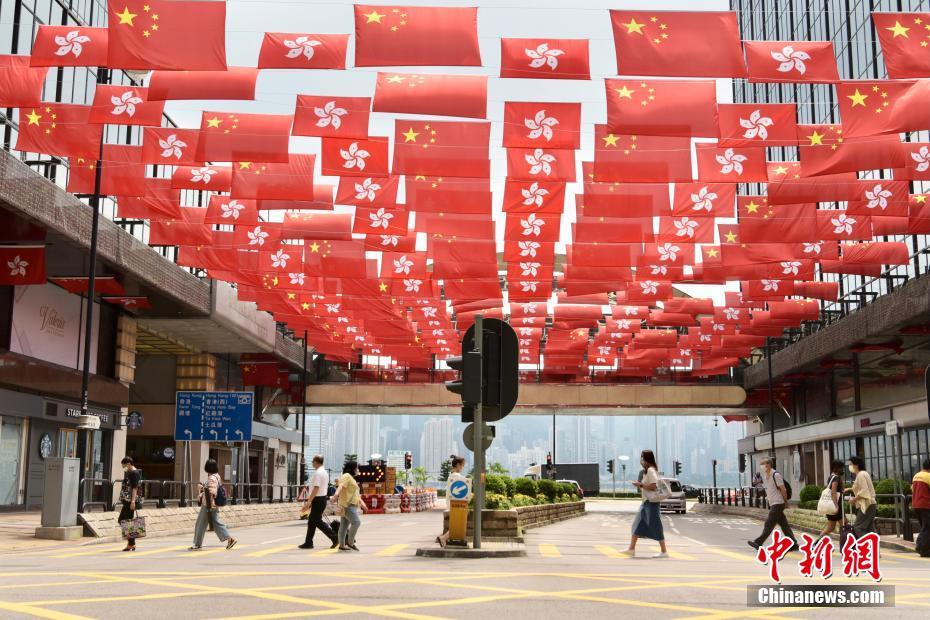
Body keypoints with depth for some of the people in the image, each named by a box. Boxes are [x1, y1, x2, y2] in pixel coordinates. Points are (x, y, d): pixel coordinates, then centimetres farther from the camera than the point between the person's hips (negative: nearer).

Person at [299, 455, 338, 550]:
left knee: (318, 522, -4)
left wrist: (309, 501, -21)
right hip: (323, 498, 10)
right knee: (312, 521, 12)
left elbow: (316, 488, -23)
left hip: (318, 499, -10)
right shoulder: (325, 472, 15)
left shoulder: (317, 473, -17)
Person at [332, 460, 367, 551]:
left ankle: (342, 545, 10)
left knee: (344, 525, 9)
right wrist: (336, 494, -45)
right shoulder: (346, 476, -8)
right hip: (347, 505, -10)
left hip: (350, 505, 10)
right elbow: (341, 486, -27)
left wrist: (362, 503, 30)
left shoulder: (351, 478, 25)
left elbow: (355, 494, 31)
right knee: (356, 522, -16)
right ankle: (350, 542, -10)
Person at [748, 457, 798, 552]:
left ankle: (758, 542, -7)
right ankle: (793, 544, 11)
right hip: (772, 504, 9)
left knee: (769, 523, -7)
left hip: (778, 503, -9)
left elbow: (783, 490, -12)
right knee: (783, 524, 9)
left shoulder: (776, 475, -14)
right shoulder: (765, 476, 13)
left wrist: (785, 501, -5)